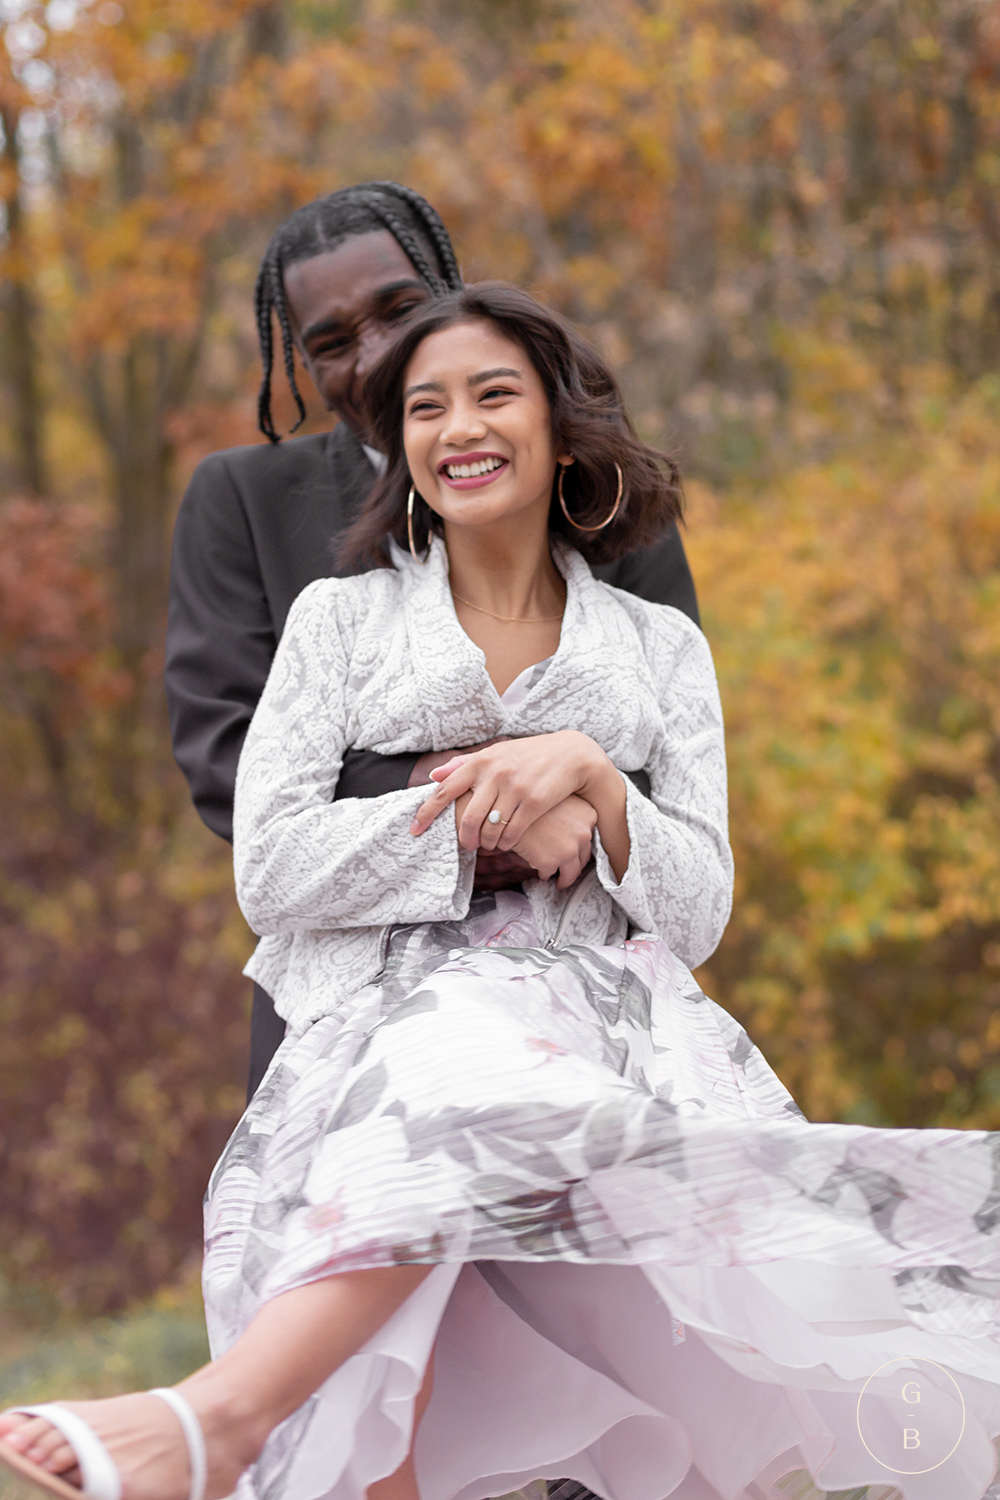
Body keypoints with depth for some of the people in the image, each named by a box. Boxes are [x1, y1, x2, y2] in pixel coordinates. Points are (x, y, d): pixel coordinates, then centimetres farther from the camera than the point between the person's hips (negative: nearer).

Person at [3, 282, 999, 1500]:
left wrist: (593, 779, -6)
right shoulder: (339, 622, 16)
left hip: (612, 1019, 0)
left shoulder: (662, 649, 20)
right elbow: (270, 871, 4)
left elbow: (697, 917, 12)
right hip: (383, 1022, 0)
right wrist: (487, 809, -4)